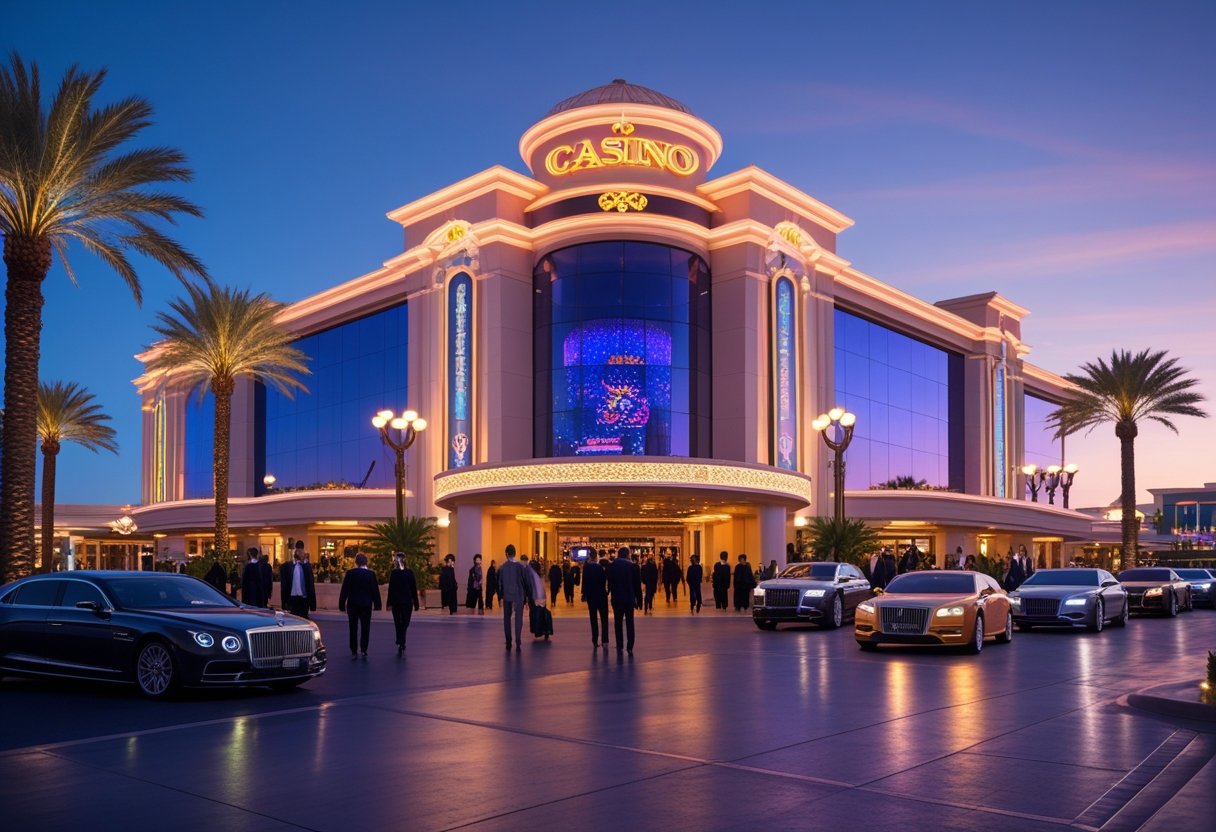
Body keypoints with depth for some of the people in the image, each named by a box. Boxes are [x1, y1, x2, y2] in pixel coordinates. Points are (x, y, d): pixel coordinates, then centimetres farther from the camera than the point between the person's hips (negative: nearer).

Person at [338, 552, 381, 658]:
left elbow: (344, 590, -4)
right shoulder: (371, 574, -6)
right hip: (366, 605, 0)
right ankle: (363, 650, 2)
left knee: (353, 629, 8)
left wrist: (342, 605, 1)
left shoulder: (350, 573, -6)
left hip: (352, 604, 0)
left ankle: (354, 651, 7)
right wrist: (377, 604, 3)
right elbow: (375, 590, -4)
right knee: (365, 628, 7)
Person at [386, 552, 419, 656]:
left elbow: (391, 589, -8)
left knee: (398, 624, 11)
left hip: (396, 602, -1)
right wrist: (416, 603, 7)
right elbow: (414, 589, 1)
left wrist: (389, 603, -4)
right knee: (405, 624, 4)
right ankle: (401, 644, -12)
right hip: (408, 602, 1)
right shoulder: (410, 572, -1)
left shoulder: (393, 573, -7)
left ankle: (400, 643, 6)